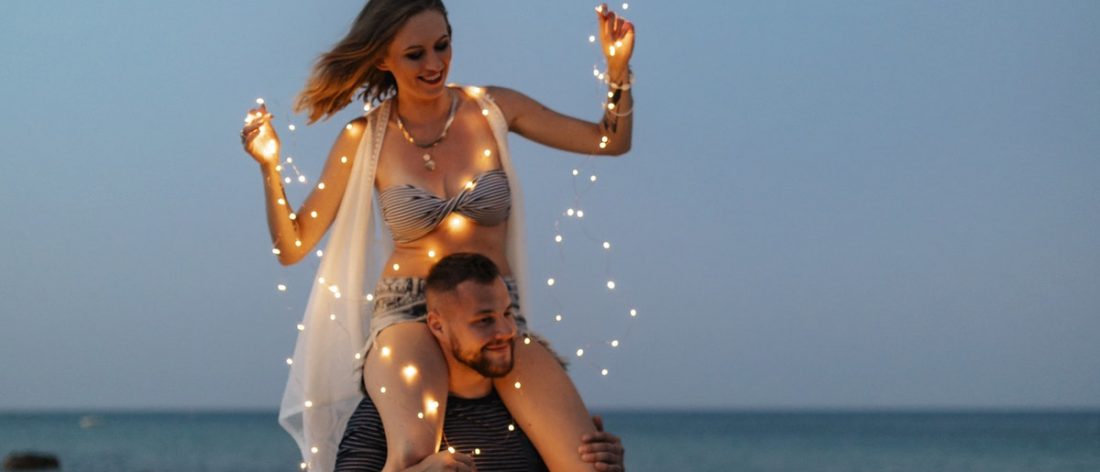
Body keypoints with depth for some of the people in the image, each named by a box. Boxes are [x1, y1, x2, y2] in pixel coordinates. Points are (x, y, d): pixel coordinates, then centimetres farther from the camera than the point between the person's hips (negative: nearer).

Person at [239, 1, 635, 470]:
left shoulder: (492, 109, 4)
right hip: (408, 316, -2)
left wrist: (618, 71, -5)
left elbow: (610, 141, 11)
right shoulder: (364, 140, 1)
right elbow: (292, 245, 4)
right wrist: (269, 167, -11)